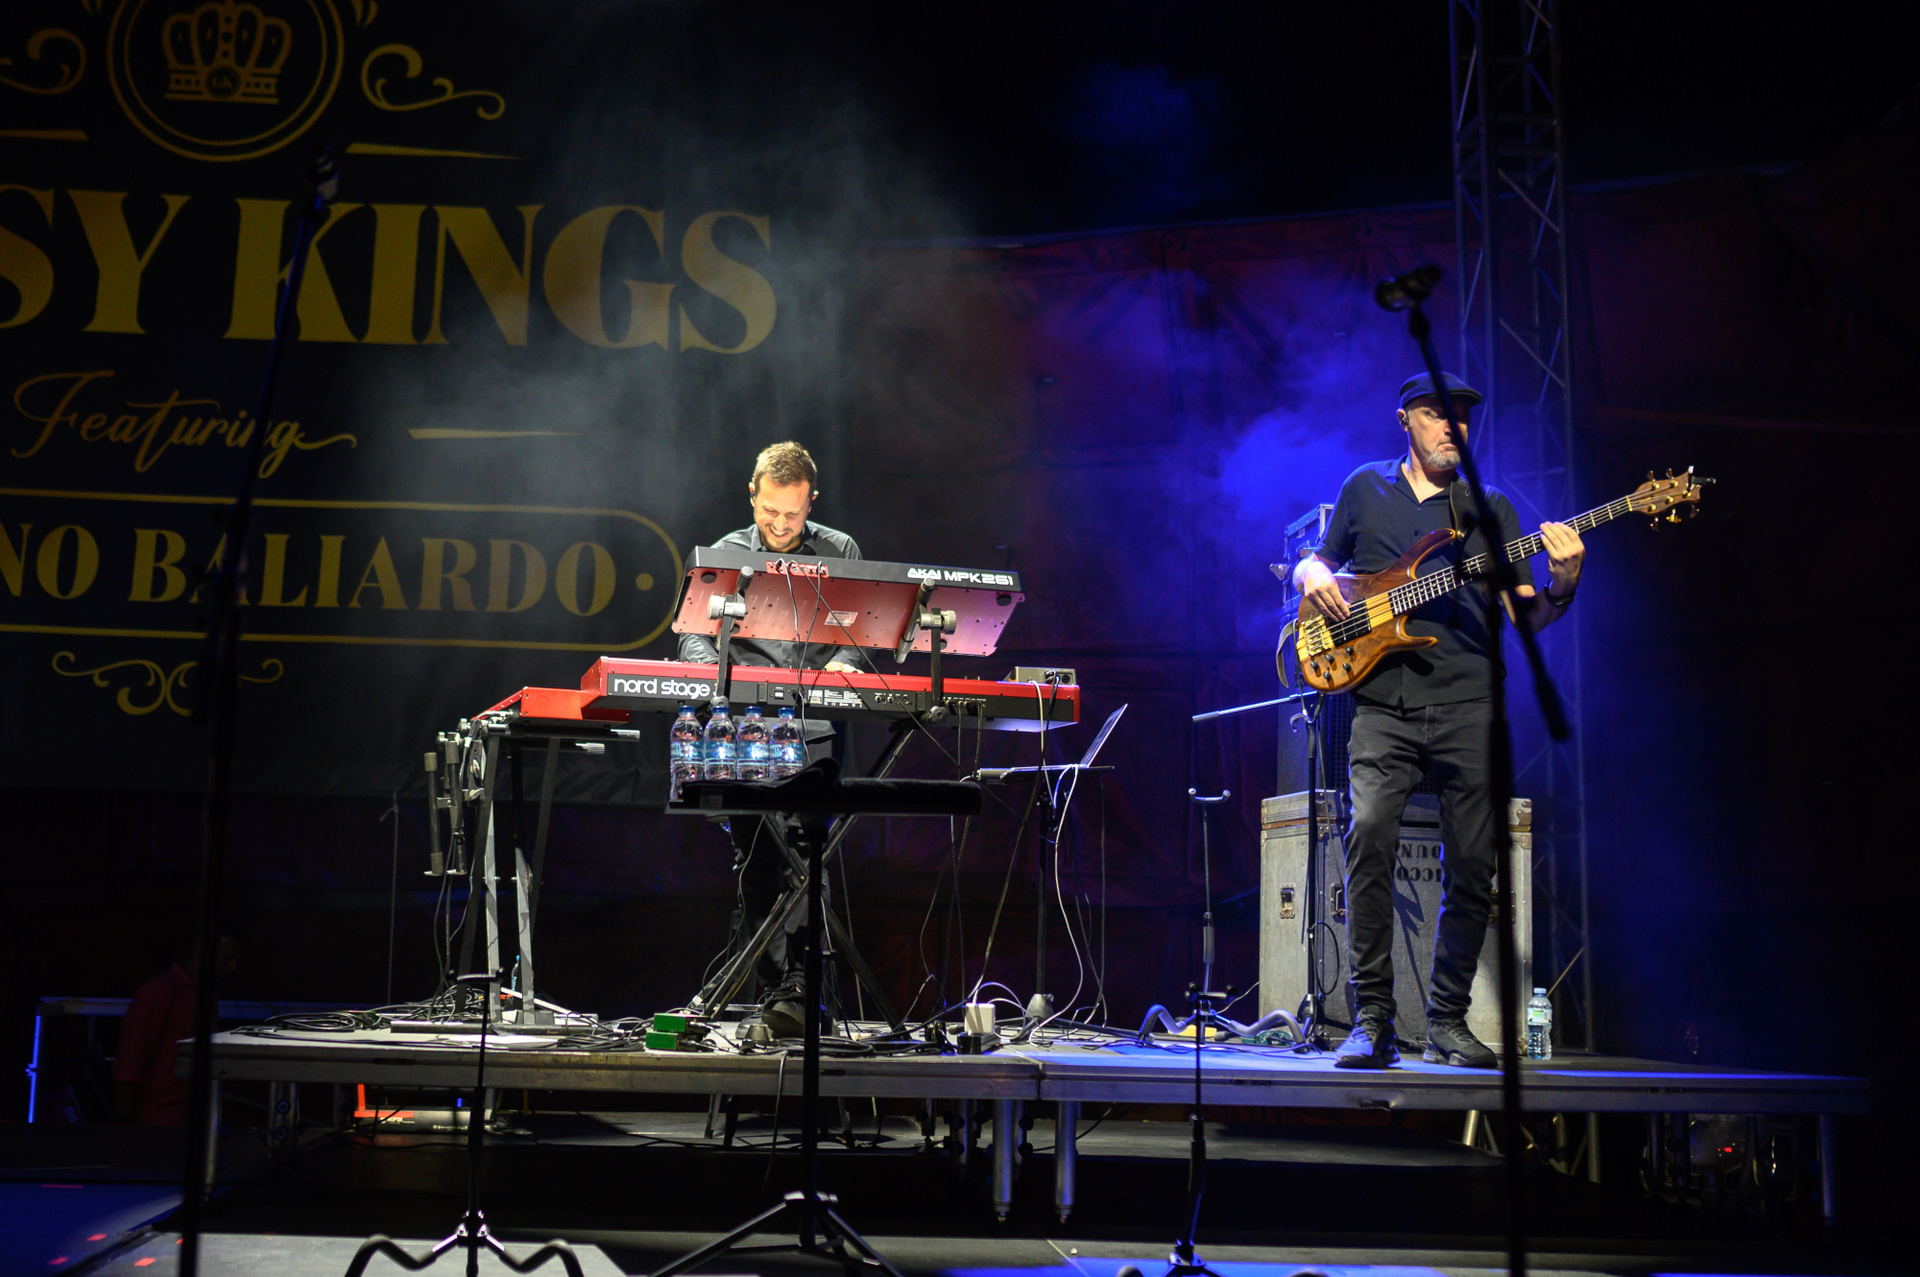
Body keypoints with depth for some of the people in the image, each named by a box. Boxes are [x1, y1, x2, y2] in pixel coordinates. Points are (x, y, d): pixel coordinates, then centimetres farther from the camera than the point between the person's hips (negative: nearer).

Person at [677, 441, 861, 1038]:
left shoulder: (840, 552, 10)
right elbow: (693, 636, 5)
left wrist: (844, 663, -15)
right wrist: (717, 670, -17)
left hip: (815, 732, -1)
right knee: (756, 864, 0)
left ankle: (793, 987, -14)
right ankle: (772, 994, 4)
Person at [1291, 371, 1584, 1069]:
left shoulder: (1493, 507, 14)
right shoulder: (1366, 488, 14)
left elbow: (1523, 620, 10)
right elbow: (1312, 564, 22)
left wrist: (1561, 587, -11)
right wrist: (1313, 576, -1)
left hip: (1468, 704, 1)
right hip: (1382, 703, -1)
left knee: (1473, 866, -2)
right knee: (1370, 832, -21)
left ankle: (1447, 1022, 14)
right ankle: (1371, 1022, -14)